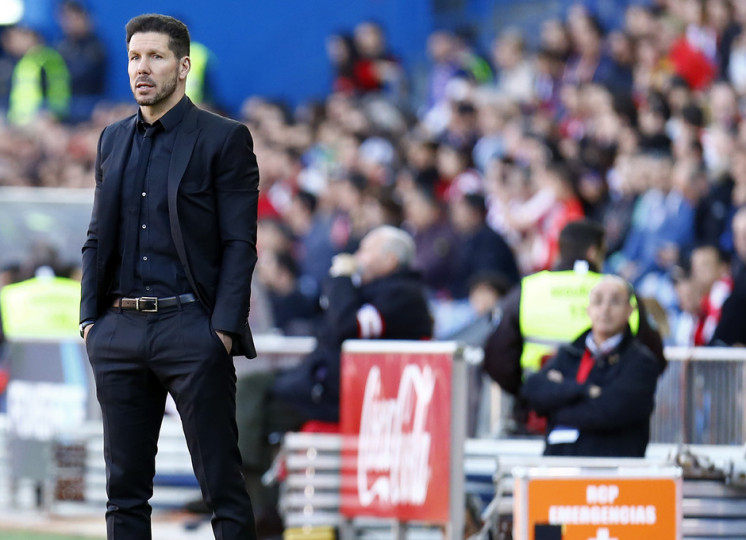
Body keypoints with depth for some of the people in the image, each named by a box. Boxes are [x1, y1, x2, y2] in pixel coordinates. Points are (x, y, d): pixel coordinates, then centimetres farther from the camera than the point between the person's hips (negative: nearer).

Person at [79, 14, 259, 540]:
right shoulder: (113, 139, 15)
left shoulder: (224, 139, -1)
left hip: (191, 330, -5)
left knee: (222, 484, -4)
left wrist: (223, 329, -14)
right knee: (125, 487, 7)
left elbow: (239, 244, -5)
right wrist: (90, 318, 6)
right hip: (119, 330, 5)